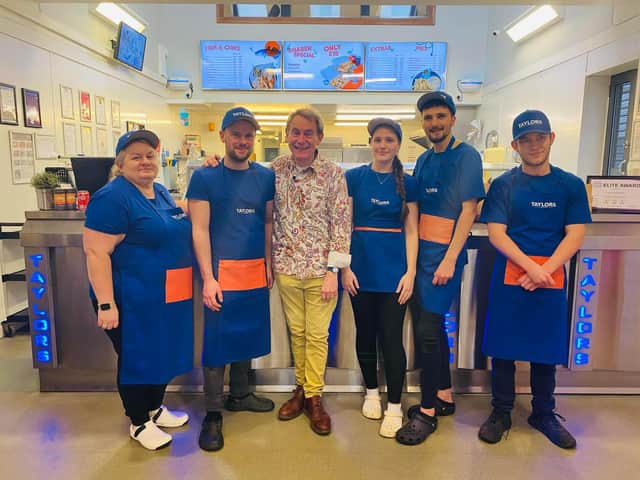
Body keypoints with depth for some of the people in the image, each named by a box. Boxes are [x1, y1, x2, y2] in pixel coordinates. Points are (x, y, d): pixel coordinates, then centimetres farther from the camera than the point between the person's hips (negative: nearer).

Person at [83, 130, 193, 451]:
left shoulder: (161, 192, 9)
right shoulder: (112, 198, -16)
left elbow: (177, 229, 25)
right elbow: (96, 253, -20)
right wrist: (106, 304, -24)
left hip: (167, 296, 8)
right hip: (132, 300, -8)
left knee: (162, 352, 20)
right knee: (136, 357, 8)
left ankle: (156, 408, 40)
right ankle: (139, 423, 28)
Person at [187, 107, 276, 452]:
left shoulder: (265, 176, 6)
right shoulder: (204, 177, -5)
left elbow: (268, 223, 11)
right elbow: (199, 230, -9)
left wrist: (269, 265, 6)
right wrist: (208, 277, -14)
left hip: (255, 272, 4)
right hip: (222, 271, -4)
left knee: (247, 335, 16)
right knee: (217, 341, 4)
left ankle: (239, 395, 35)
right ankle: (212, 414, 18)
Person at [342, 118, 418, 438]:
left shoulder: (407, 183, 4)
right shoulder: (354, 178, 2)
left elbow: (411, 231, 3)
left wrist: (410, 272, -6)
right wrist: (345, 267, -5)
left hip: (394, 270, 0)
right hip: (361, 268, 1)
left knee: (391, 337, -1)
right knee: (365, 333, 12)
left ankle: (394, 407, 13)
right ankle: (371, 392, 33)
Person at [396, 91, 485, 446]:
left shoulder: (466, 156, -5)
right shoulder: (423, 160, 14)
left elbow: (468, 210, -11)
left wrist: (450, 258, -17)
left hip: (444, 254, -7)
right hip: (420, 251, 7)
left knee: (426, 329, -7)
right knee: (432, 326, 14)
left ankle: (427, 412, 8)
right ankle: (444, 396, 30)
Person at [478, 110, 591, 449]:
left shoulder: (571, 185, 4)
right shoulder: (503, 185, -1)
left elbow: (575, 235, -3)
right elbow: (497, 234, -7)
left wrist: (545, 271, -15)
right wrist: (531, 266, -17)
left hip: (551, 278, 2)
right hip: (510, 276, -1)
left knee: (546, 349, 11)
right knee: (504, 347, 6)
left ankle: (544, 414, 30)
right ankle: (501, 412, 22)